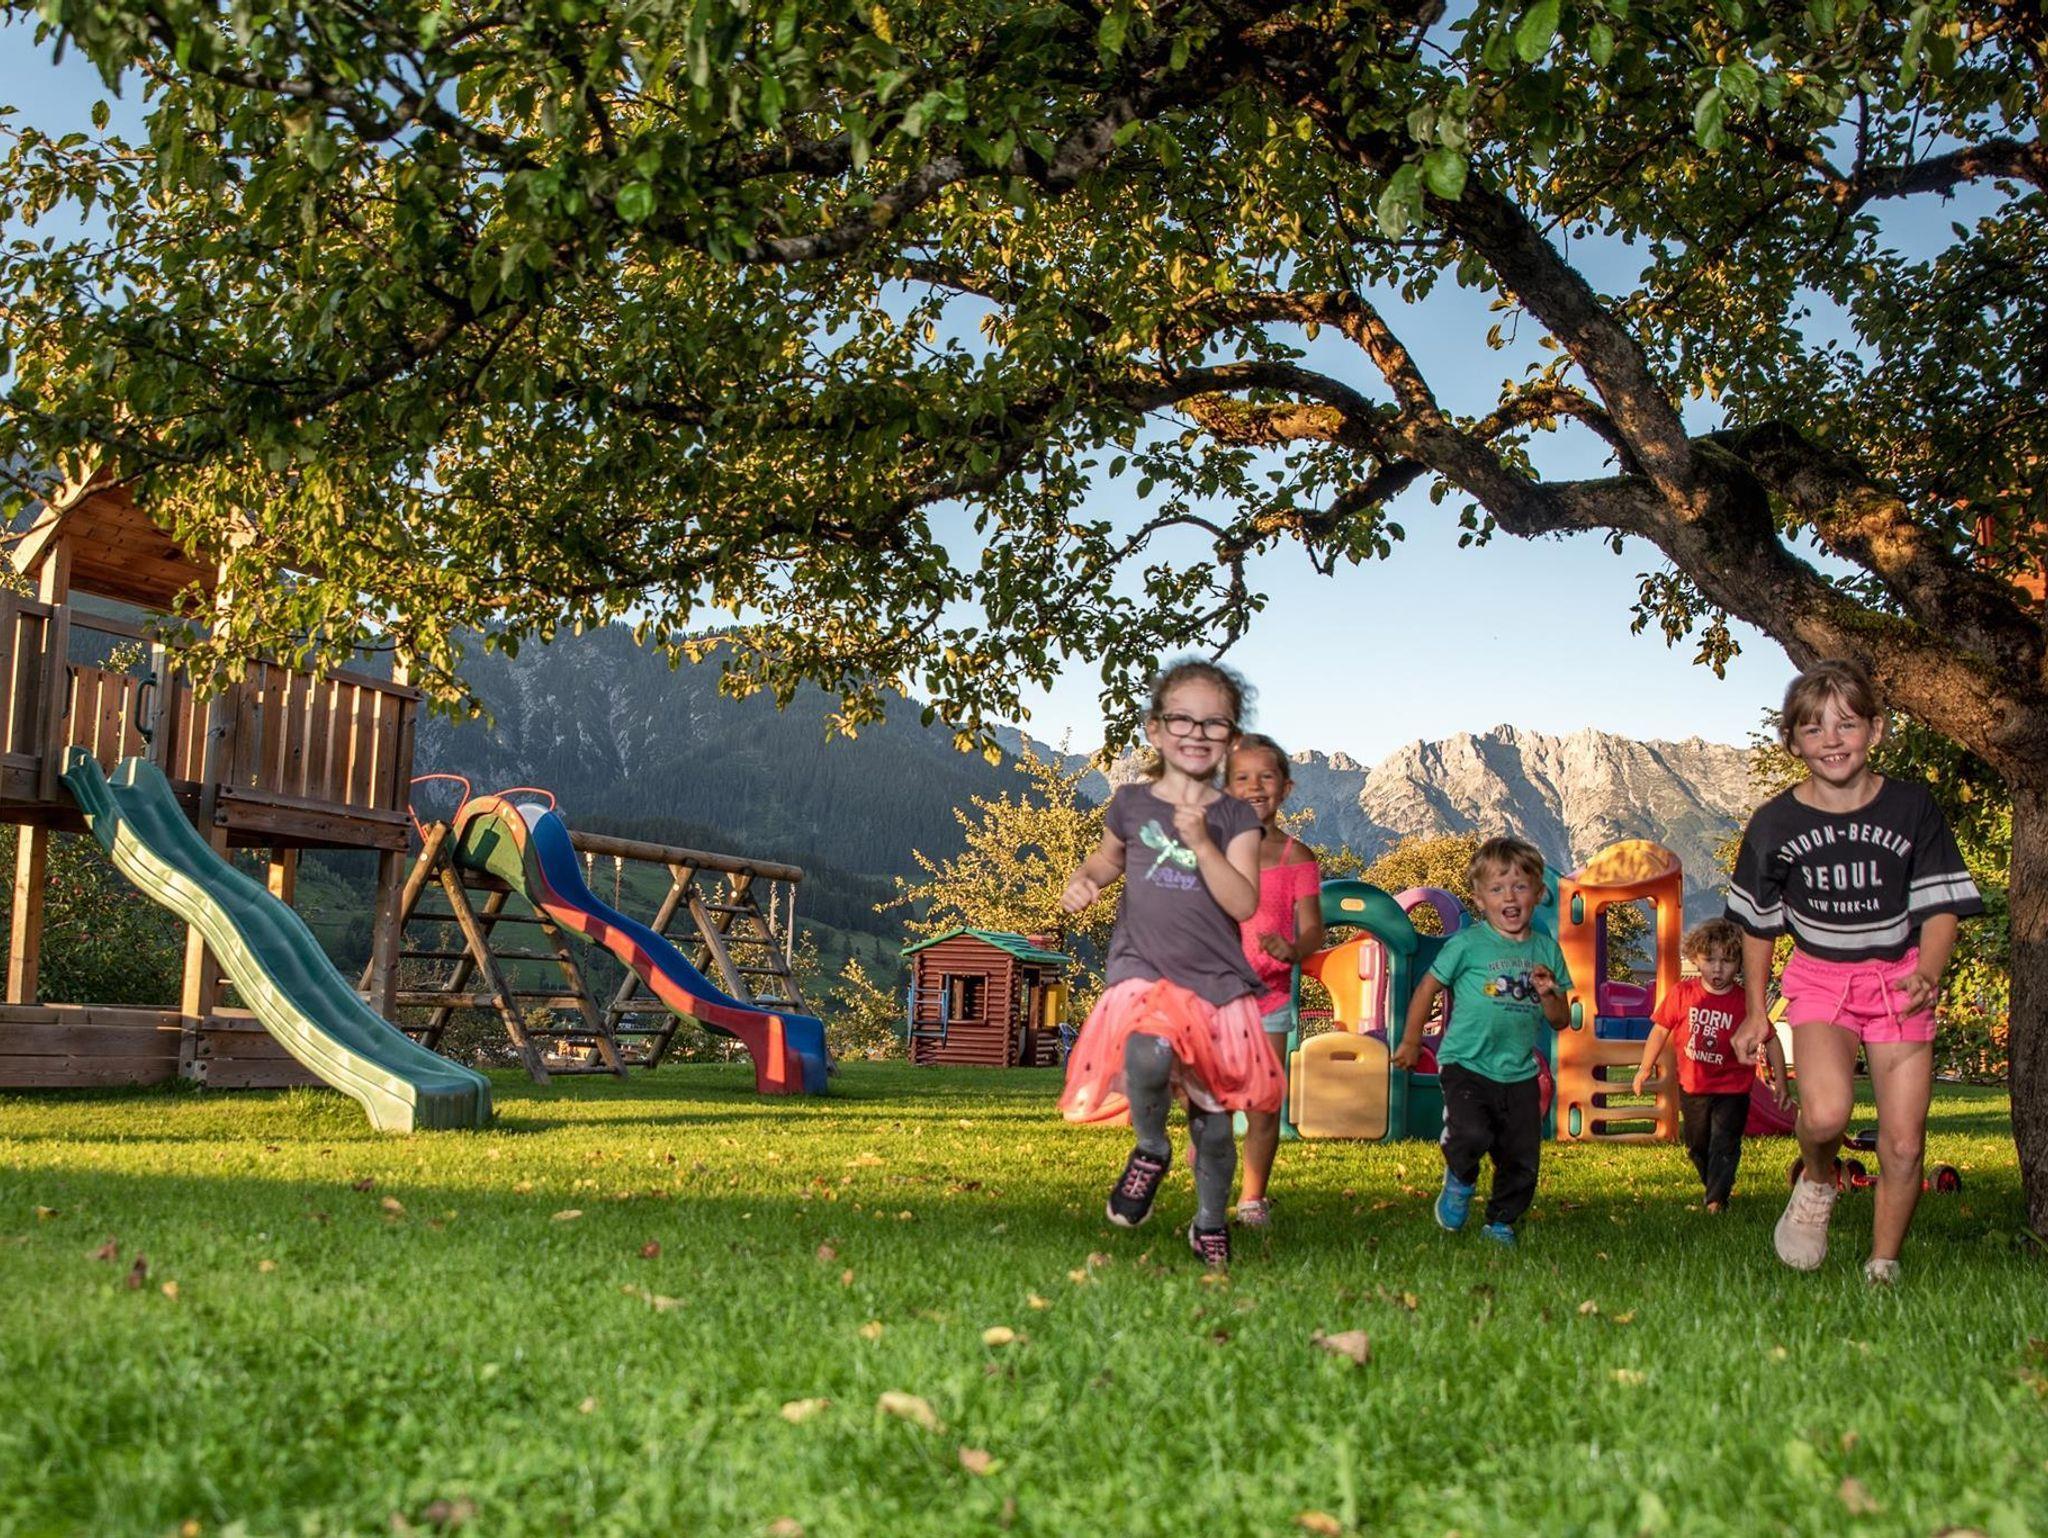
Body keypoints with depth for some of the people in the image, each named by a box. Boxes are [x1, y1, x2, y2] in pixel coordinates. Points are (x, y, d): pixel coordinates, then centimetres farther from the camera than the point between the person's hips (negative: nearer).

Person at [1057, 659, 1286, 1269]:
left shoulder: (1236, 817, 1)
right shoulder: (1132, 803, 5)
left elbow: (1244, 904, -11)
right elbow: (1110, 857, 26)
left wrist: (1201, 842, -20)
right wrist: (1083, 881, 4)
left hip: (1217, 980, 1)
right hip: (1144, 969, -1)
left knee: (1213, 1113, 8)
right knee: (1149, 1055, -34)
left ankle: (1210, 1225, 34)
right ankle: (1150, 1150, -3)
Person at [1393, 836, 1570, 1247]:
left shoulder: (1547, 950, 7)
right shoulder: (1467, 944, -5)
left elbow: (1560, 1022, 11)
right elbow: (1428, 989, 5)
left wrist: (1549, 994, -10)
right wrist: (1411, 1042, 9)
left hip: (1520, 1074, 4)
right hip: (1466, 1064, -4)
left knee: (1522, 1159, 5)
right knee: (1471, 1136, -24)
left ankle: (1501, 1222, 30)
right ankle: (1460, 1181, 9)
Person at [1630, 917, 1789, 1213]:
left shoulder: (1745, 1002, -14)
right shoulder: (1682, 994, -9)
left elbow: (1771, 1041, -4)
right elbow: (1660, 1030, 2)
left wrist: (1779, 1083, -2)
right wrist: (1645, 1069, 9)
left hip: (1731, 1090, -3)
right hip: (1692, 1087, 3)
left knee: (1724, 1146, -8)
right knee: (1697, 1147, 18)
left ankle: (1717, 1200, -1)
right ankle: (1714, 1186, 39)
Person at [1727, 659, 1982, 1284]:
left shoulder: (1912, 808, -8)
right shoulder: (1774, 824, -6)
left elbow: (1941, 906, -5)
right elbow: (1758, 924, 7)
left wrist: (1928, 974, -24)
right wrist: (1756, 1012, 9)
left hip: (1899, 979, 1)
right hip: (1820, 976, -1)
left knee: (1903, 1146, 0)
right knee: (1825, 1114, -26)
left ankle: (1882, 1269, 20)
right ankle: (1817, 1185, 8)